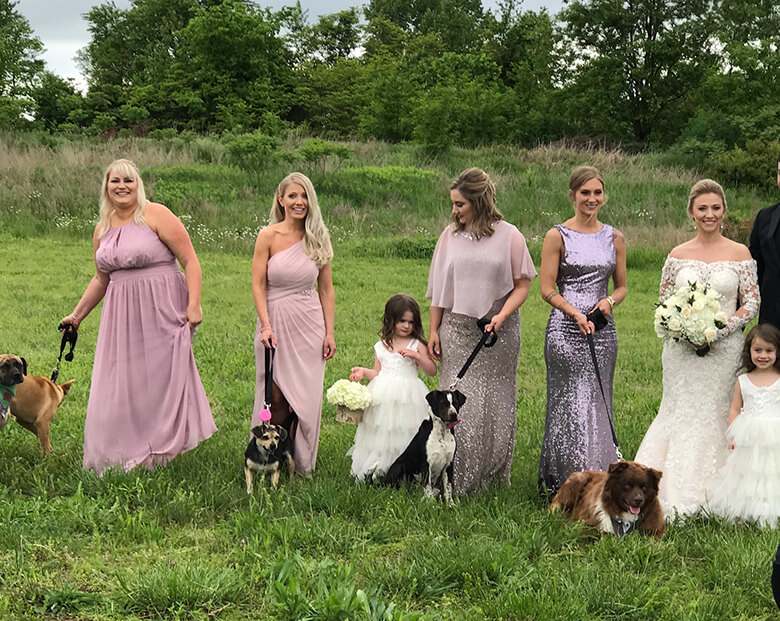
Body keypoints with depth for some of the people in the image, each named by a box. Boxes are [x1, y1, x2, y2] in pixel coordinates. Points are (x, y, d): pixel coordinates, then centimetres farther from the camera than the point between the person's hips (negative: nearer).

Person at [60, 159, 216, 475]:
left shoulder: (156, 215, -7)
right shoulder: (102, 229, 11)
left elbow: (190, 260, -10)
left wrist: (194, 303, -18)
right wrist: (78, 314, 23)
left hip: (161, 310, -6)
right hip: (122, 315, 6)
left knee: (161, 378, -1)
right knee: (120, 385, 6)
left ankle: (158, 454, 7)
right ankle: (125, 457, 15)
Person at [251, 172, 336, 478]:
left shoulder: (318, 238, 4)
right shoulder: (268, 236, -4)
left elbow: (326, 289, 7)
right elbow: (258, 284, -4)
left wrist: (329, 332, 3)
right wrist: (265, 325, -13)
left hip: (310, 323, 2)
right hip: (275, 319, -2)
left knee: (307, 395, 3)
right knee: (277, 398, -2)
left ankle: (302, 462, 16)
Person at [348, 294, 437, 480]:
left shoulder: (417, 345, 3)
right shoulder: (381, 346, 11)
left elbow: (432, 371, -2)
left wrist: (416, 355, -14)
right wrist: (363, 371, 0)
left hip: (408, 396, -3)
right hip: (384, 398, 3)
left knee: (404, 433, -7)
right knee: (381, 433, 2)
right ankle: (377, 465, 10)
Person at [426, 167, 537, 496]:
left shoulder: (509, 236, -3)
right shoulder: (450, 235, 5)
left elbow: (522, 285, -1)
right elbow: (438, 288, 10)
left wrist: (501, 316, -16)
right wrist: (434, 330, 7)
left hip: (498, 333, -2)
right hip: (457, 331, 2)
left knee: (495, 403, 5)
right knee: (457, 404, -1)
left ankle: (493, 478, 16)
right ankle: (456, 479, 6)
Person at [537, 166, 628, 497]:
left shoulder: (614, 238, 10)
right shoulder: (557, 236, -1)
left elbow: (622, 286, 15)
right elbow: (547, 288, -4)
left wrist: (610, 300, -7)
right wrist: (576, 314, -18)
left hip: (603, 331, 4)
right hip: (565, 330, -4)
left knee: (598, 403, 6)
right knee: (569, 404, -3)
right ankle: (562, 483, 5)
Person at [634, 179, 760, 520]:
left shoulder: (740, 253, 2)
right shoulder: (677, 255, 6)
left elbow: (753, 301, 2)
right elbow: (663, 303, 10)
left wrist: (723, 326, -12)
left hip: (724, 348, -1)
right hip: (683, 350, 1)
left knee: (716, 413, 0)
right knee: (680, 412, 0)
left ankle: (713, 495, 10)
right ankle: (676, 495, 8)